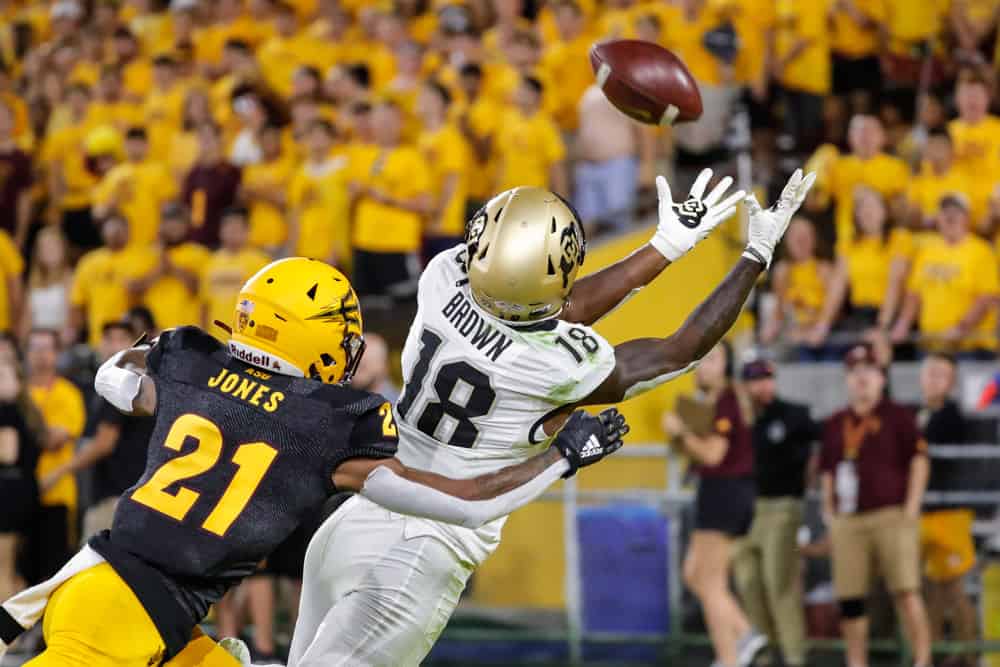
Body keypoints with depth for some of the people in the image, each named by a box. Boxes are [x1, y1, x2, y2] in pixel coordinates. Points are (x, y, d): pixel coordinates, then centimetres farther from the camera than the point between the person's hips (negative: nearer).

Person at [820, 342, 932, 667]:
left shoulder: (897, 417, 3)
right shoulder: (835, 424, 17)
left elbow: (919, 458, -1)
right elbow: (827, 470, 22)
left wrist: (911, 506, -9)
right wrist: (829, 510, 12)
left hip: (891, 516, -4)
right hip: (847, 520, 4)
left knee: (906, 591, -12)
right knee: (849, 599, 1)